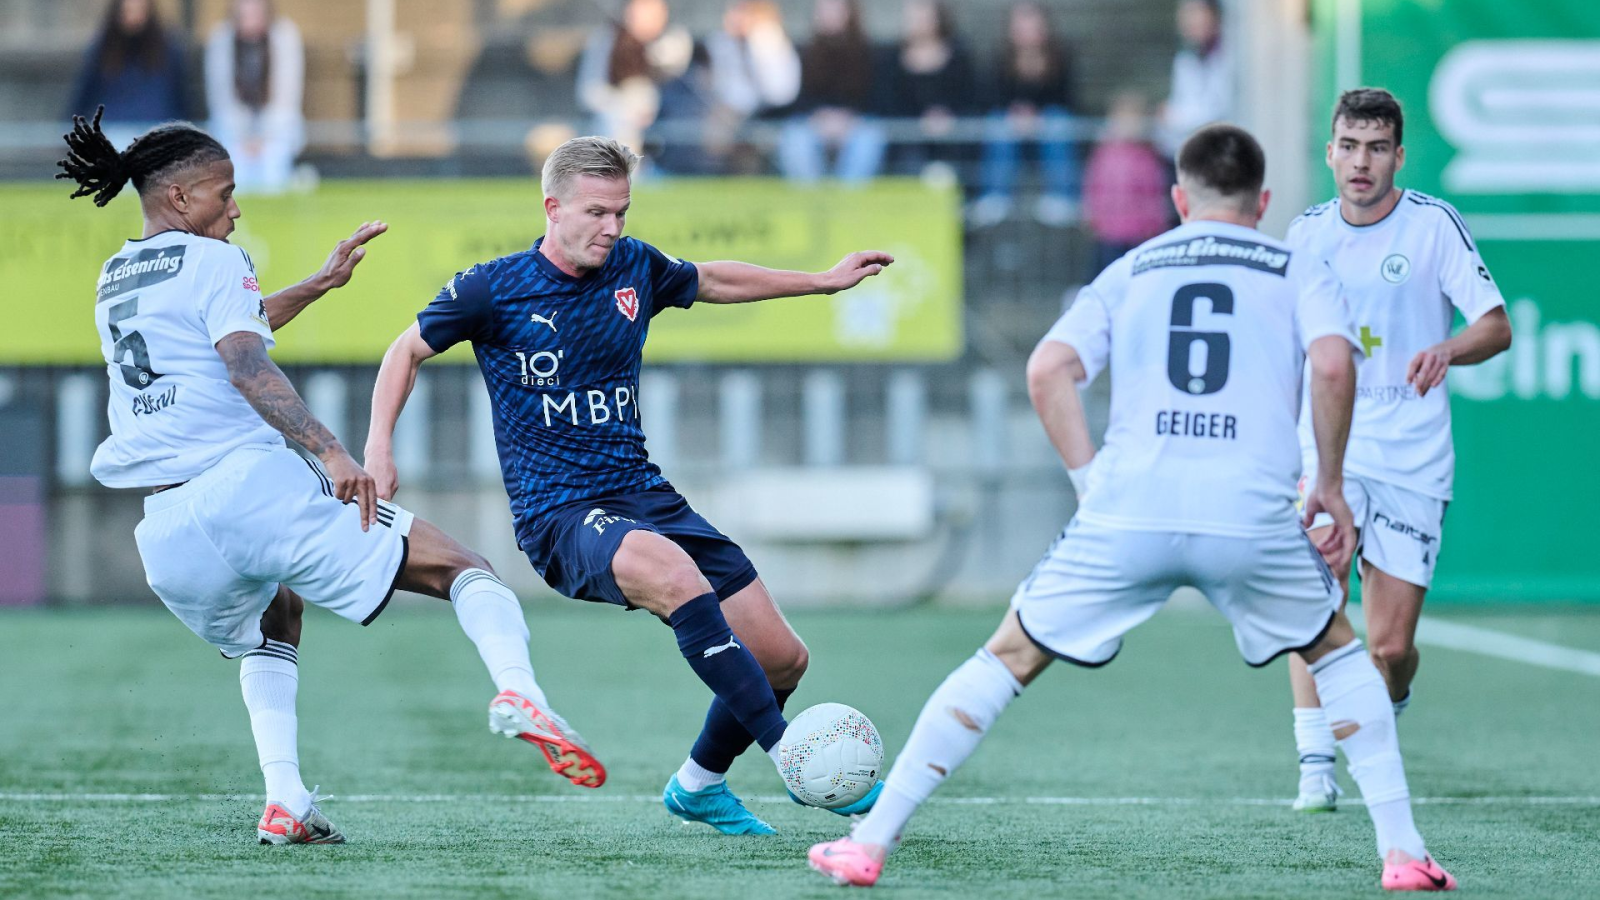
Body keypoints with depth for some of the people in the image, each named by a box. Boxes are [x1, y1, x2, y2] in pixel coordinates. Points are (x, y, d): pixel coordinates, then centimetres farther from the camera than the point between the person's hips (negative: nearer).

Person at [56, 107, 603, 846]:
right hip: (251, 482, -6)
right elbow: (247, 370, -14)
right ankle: (516, 690, -32)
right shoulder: (211, 260, 2)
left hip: (167, 534, 7)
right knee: (462, 568, -2)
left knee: (271, 623, 36)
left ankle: (284, 800, 14)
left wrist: (321, 282, 43)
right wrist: (331, 453, -21)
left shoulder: (113, 281, 24)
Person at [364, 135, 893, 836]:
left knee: (783, 658, 0)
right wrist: (378, 446, -1)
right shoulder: (491, 289, -6)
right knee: (675, 573, -39)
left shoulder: (634, 268, 6)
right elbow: (409, 350, 10)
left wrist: (824, 281, 29)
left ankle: (699, 784, 27)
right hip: (558, 516, -6)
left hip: (642, 494, 6)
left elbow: (712, 281, 27)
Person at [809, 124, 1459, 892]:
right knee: (1339, 654, 25)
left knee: (1009, 657, 13)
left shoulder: (1131, 271, 20)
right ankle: (1401, 851, 15)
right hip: (1251, 518, -1)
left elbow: (1048, 370, 5)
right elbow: (1333, 363, -5)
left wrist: (1090, 481, 9)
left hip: (1126, 514, 1)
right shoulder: (1297, 273, 16)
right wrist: (1330, 484, 5)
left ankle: (870, 842, 9)